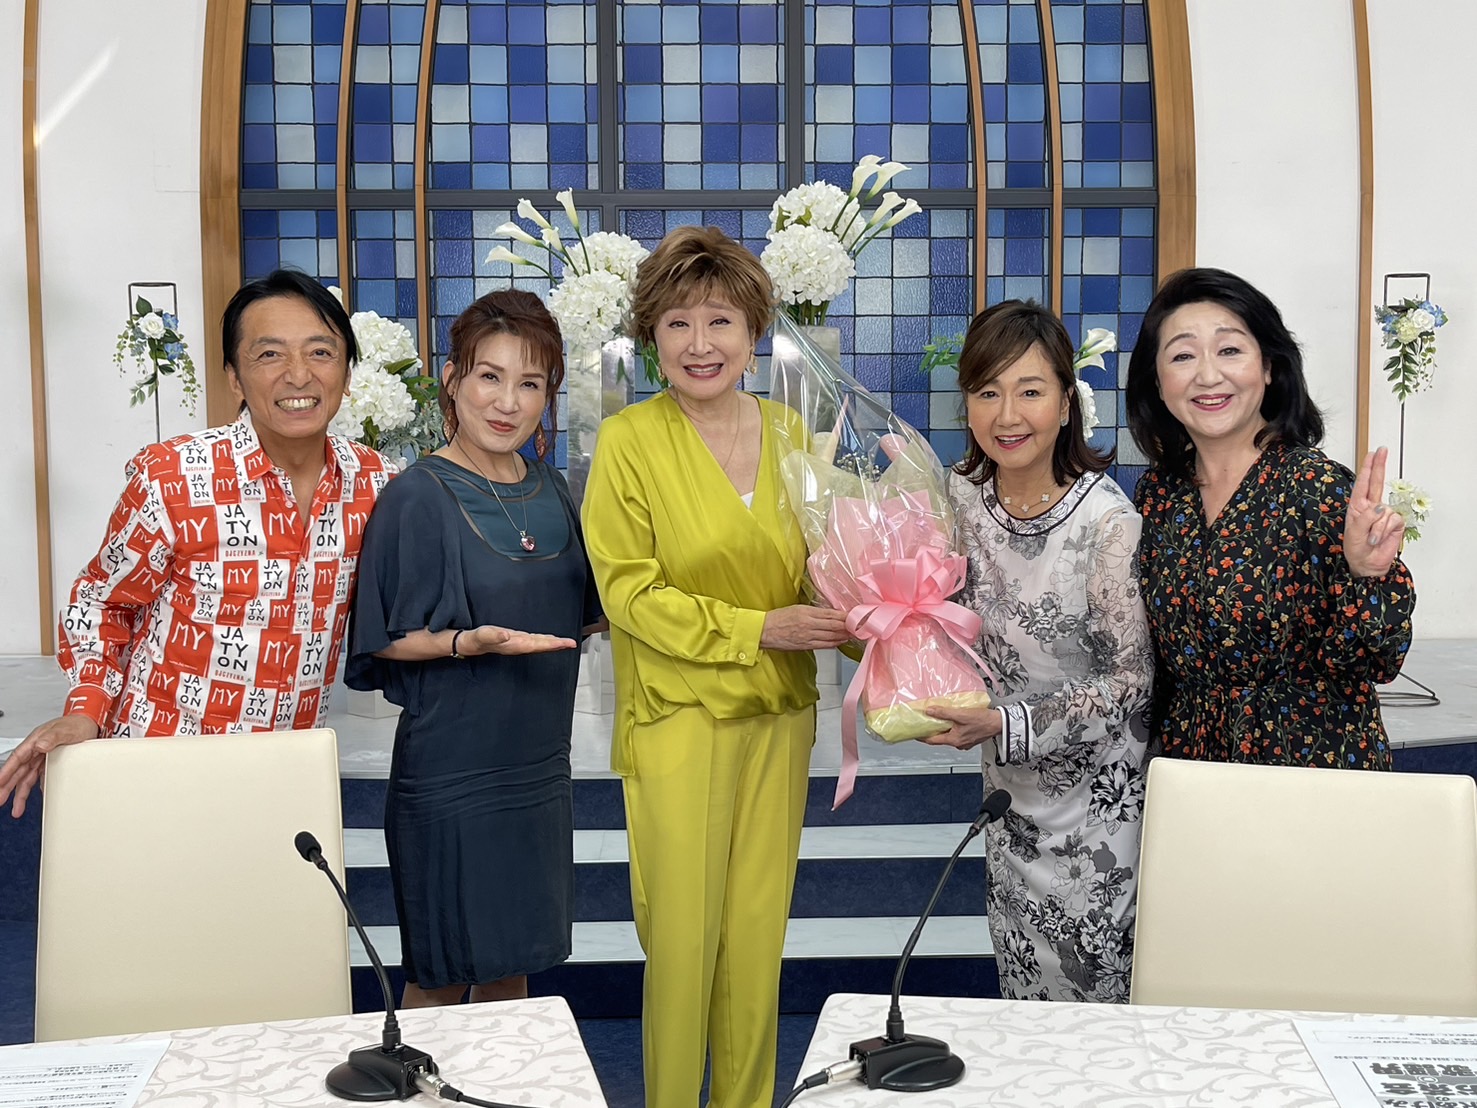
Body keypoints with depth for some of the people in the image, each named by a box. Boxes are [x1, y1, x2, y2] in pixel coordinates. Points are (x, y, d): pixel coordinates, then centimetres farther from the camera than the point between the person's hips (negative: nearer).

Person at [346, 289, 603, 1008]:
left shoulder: (550, 489, 6)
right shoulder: (418, 496, -13)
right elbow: (383, 643, -11)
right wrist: (467, 643, -26)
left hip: (537, 763, 6)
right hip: (450, 769, -6)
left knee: (512, 962, 17)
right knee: (442, 975, 7)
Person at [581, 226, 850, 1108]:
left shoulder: (789, 431, 6)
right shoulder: (629, 439, -7)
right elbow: (628, 592, -10)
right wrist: (759, 629, -15)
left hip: (780, 714, 4)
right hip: (679, 717, -4)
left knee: (759, 930, 12)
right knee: (684, 935, 3)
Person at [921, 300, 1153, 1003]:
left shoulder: (1108, 522, -22)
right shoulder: (963, 494, -5)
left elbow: (1132, 678, -17)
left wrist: (1008, 725, -24)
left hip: (1094, 793, -5)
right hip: (1009, 786, 5)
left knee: (1092, 987, 7)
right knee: (1021, 983, 18)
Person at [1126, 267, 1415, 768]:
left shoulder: (1317, 486, -15)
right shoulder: (1159, 492, -2)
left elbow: (1372, 663, -15)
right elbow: (1155, 650, 8)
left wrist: (1367, 575, -29)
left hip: (1311, 765, -4)